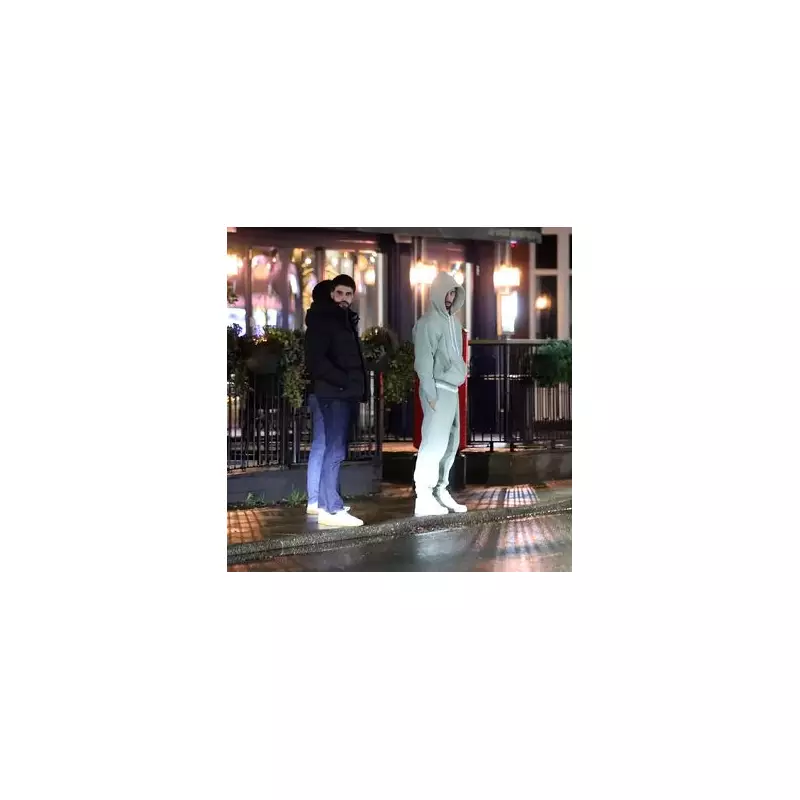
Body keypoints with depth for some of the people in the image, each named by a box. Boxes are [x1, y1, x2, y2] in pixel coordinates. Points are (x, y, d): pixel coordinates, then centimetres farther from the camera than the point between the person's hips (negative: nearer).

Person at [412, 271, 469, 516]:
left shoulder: (452, 322, 16)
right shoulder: (428, 322, -11)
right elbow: (424, 360, -16)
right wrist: (431, 394, -19)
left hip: (452, 389, 9)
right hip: (438, 390, -9)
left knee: (450, 443, 12)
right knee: (434, 443, -11)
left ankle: (440, 492, 19)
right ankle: (424, 499, -10)